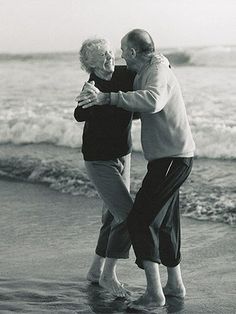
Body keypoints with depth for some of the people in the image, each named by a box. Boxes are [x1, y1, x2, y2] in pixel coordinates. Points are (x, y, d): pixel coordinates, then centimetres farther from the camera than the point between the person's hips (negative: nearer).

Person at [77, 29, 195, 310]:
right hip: (169, 159, 11)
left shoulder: (158, 71, -17)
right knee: (163, 221, 19)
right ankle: (175, 284, 31)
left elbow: (152, 101, -40)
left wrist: (107, 97, -42)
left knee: (140, 220, -12)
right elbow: (140, 106, 33)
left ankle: (153, 292, -10)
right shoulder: (145, 74, 15)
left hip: (171, 158, -11)